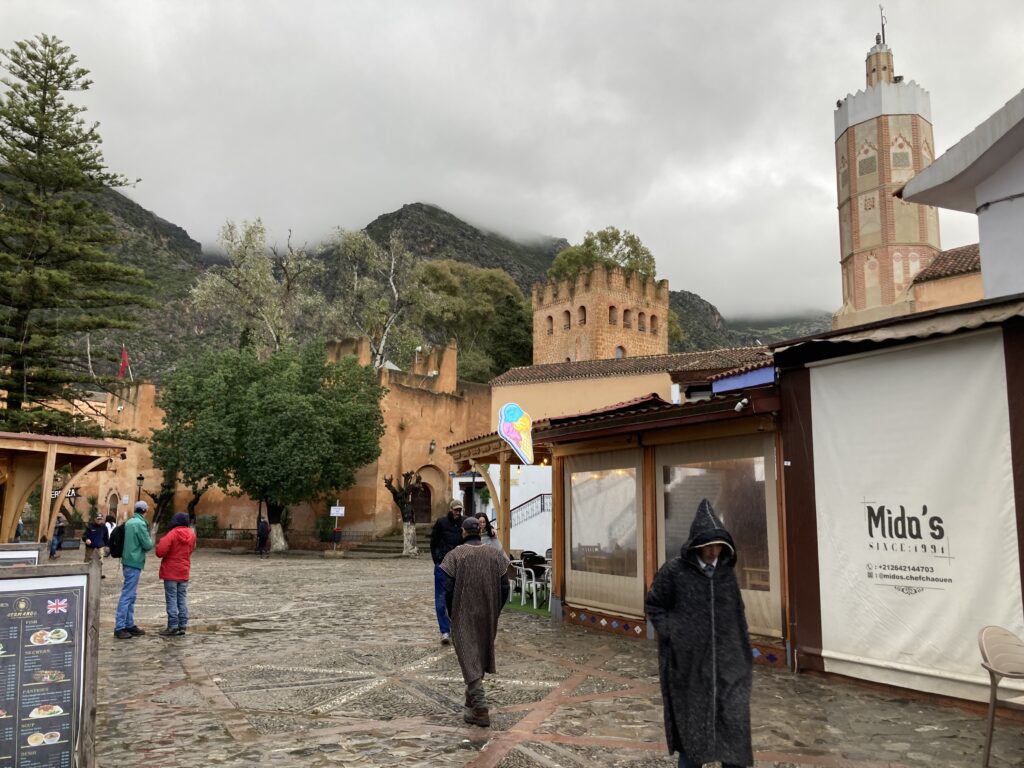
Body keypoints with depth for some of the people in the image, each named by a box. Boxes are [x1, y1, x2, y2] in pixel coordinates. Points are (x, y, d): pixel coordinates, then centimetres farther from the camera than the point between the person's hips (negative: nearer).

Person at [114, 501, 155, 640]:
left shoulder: (129, 522, 11)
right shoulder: (140, 524, -16)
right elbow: (148, 545, -13)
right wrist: (151, 540, 5)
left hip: (128, 561, 9)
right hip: (134, 562, -9)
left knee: (130, 595, 14)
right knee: (127, 595, -7)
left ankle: (129, 625, 20)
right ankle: (119, 628, -5)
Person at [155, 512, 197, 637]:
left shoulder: (172, 534, -16)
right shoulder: (191, 534, 3)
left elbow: (160, 552, -20)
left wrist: (160, 543, -1)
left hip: (171, 572, -5)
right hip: (184, 572, 5)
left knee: (172, 600, -1)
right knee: (182, 599, 10)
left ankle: (173, 627, -1)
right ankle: (182, 625, 11)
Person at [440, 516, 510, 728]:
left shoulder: (455, 555, -12)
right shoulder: (495, 555, -1)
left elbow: (448, 590, -11)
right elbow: (504, 589, -1)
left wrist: (452, 616, 4)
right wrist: (494, 613, 11)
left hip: (464, 618, -4)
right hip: (488, 618, 4)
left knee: (469, 658, 2)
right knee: (482, 654, 21)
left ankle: (480, 710, -5)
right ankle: (472, 701, 36)